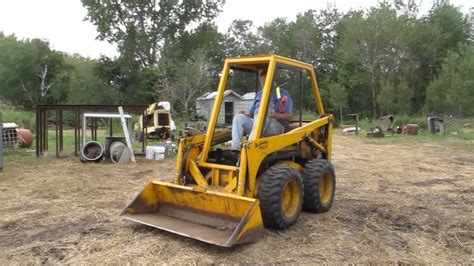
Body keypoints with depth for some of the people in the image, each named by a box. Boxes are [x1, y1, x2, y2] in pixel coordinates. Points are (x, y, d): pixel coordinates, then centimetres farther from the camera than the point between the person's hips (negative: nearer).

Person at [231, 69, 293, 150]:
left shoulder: (283, 94, 5)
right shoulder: (259, 94, 23)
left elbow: (288, 116, -3)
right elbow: (251, 113, 24)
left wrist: (276, 115, -23)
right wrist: (244, 115, 0)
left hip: (276, 126, -5)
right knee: (239, 117, -17)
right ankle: (235, 147, -33)